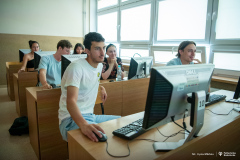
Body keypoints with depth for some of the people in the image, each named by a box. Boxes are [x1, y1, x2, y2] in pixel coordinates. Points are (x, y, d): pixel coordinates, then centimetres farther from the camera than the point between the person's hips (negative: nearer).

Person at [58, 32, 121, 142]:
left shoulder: (99, 65, 10)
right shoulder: (77, 67, -18)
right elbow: (71, 101, -31)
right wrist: (84, 125, -48)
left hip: (90, 116, 9)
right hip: (72, 119, -8)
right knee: (104, 136, -34)